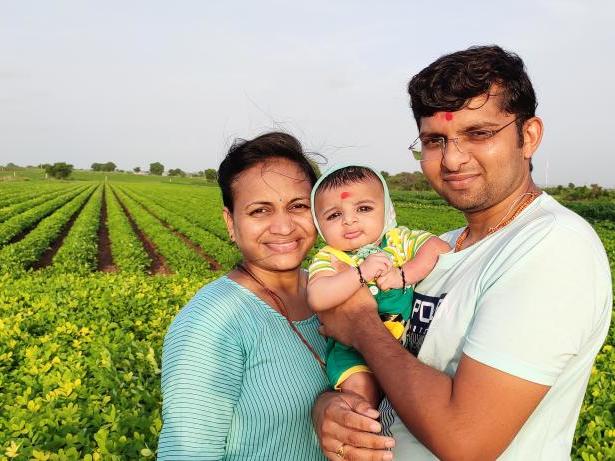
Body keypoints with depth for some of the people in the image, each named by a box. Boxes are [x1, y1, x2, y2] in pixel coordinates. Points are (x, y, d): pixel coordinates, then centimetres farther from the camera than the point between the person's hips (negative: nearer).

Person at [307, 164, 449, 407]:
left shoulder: (398, 239, 0)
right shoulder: (327, 259, -8)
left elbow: (441, 249, -13)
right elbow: (317, 299, -27)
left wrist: (403, 275, -23)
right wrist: (361, 272, -33)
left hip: (407, 339, 3)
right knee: (360, 386, -25)